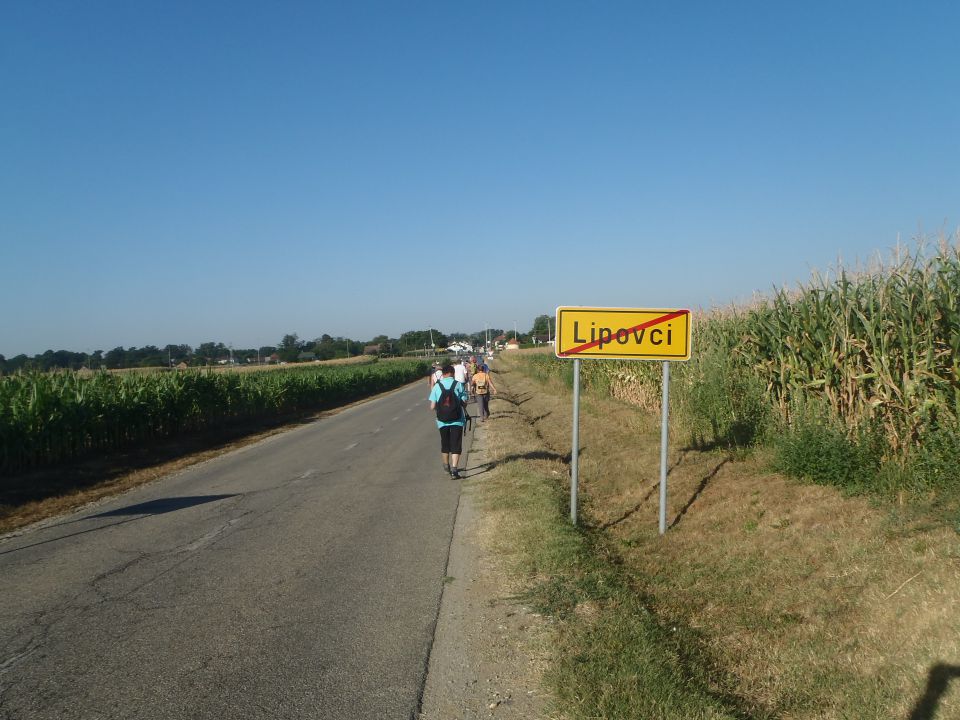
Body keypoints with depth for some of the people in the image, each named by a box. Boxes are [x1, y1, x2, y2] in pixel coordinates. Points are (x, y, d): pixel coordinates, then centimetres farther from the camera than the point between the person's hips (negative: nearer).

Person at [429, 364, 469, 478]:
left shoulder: (437, 386, -3)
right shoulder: (458, 385, -6)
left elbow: (432, 407, -5)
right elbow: (464, 402, -5)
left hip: (442, 421, 2)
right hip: (457, 421, -2)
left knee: (445, 444, 19)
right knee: (456, 445, 1)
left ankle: (446, 466, 37)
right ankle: (454, 469, -11)